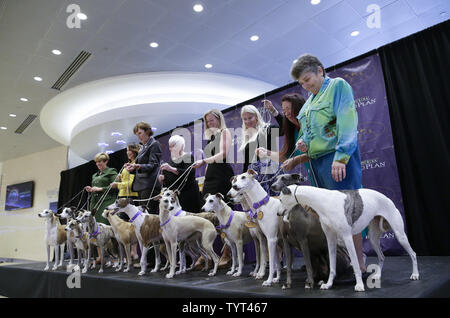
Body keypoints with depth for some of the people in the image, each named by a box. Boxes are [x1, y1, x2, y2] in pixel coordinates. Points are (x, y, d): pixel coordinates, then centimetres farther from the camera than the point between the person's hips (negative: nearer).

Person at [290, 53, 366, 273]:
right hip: (316, 160, 8)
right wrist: (302, 142, 6)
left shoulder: (338, 86, 0)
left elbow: (347, 122, -13)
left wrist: (341, 157, -22)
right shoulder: (309, 102, 22)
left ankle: (358, 261, 0)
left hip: (337, 157, -8)